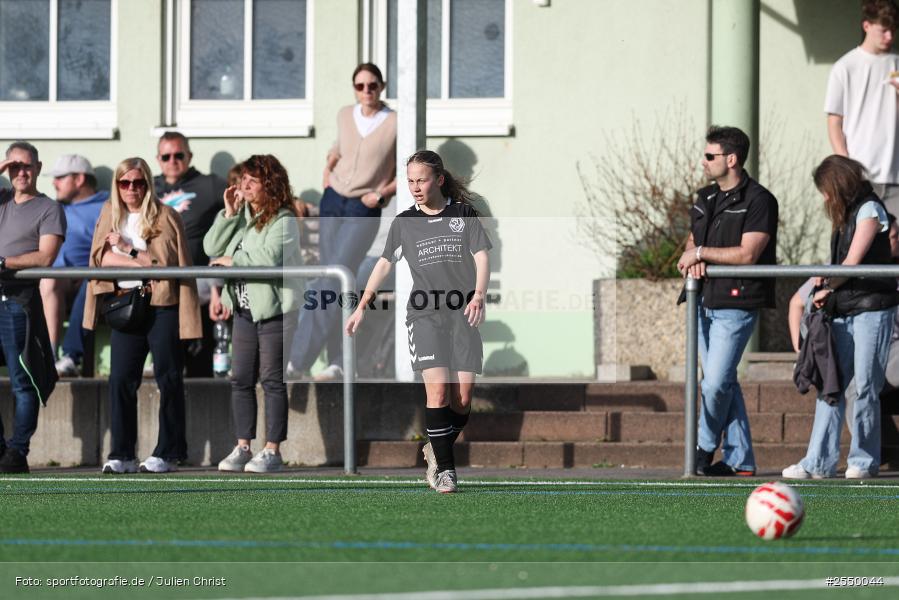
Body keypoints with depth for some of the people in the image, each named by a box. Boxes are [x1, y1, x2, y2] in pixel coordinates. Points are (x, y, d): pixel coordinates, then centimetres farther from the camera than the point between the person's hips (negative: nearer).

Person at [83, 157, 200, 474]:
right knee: (120, 379, -2)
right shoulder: (110, 215, 11)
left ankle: (168, 453, 5)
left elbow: (170, 262, -10)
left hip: (163, 305, -4)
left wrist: (128, 249, -10)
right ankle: (122, 455, 1)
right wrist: (143, 261, -10)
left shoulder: (166, 216, -2)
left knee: (168, 380, 0)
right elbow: (102, 257, 0)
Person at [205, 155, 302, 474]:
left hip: (274, 311, -8)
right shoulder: (241, 216, 10)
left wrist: (232, 262, -10)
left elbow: (268, 260, -24)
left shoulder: (283, 221, -12)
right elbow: (212, 248, 4)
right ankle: (242, 448, 15)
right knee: (241, 380, 8)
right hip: (244, 311, 8)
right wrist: (229, 213, -5)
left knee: (273, 381, -2)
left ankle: (272, 450, 1)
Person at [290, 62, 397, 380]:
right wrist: (328, 168, 12)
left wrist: (382, 192, -13)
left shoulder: (395, 125, -8)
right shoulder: (345, 115, 7)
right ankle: (339, 362, 7)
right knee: (333, 284, 3)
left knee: (334, 281, -14)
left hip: (364, 210, -5)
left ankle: (300, 359, -15)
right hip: (333, 201, 5)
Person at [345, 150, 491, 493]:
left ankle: (436, 449, 21)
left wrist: (478, 295, -14)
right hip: (424, 315, 0)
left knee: (462, 399, -4)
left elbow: (481, 256, 3)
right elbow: (384, 263, 20)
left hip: (463, 315, 0)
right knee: (437, 391, -17)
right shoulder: (404, 223, 11)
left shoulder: (464, 215, 8)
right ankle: (444, 468, -13)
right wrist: (362, 307, 18)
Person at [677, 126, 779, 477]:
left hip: (736, 305, -8)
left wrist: (701, 253, -11)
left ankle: (705, 447, 7)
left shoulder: (758, 201, -9)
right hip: (705, 303, 8)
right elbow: (692, 242, 20)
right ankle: (739, 459, 12)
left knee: (716, 383, -11)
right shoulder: (706, 198, 16)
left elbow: (747, 254, -17)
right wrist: (693, 258, -4)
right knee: (724, 382, 8)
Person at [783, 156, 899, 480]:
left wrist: (827, 289, 1)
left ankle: (863, 461, 4)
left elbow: (854, 262, -9)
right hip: (843, 312, 8)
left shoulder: (869, 210, -5)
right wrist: (825, 281, -1)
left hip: (872, 309, -8)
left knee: (865, 386, -4)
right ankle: (819, 462, 0)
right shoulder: (845, 216, 19)